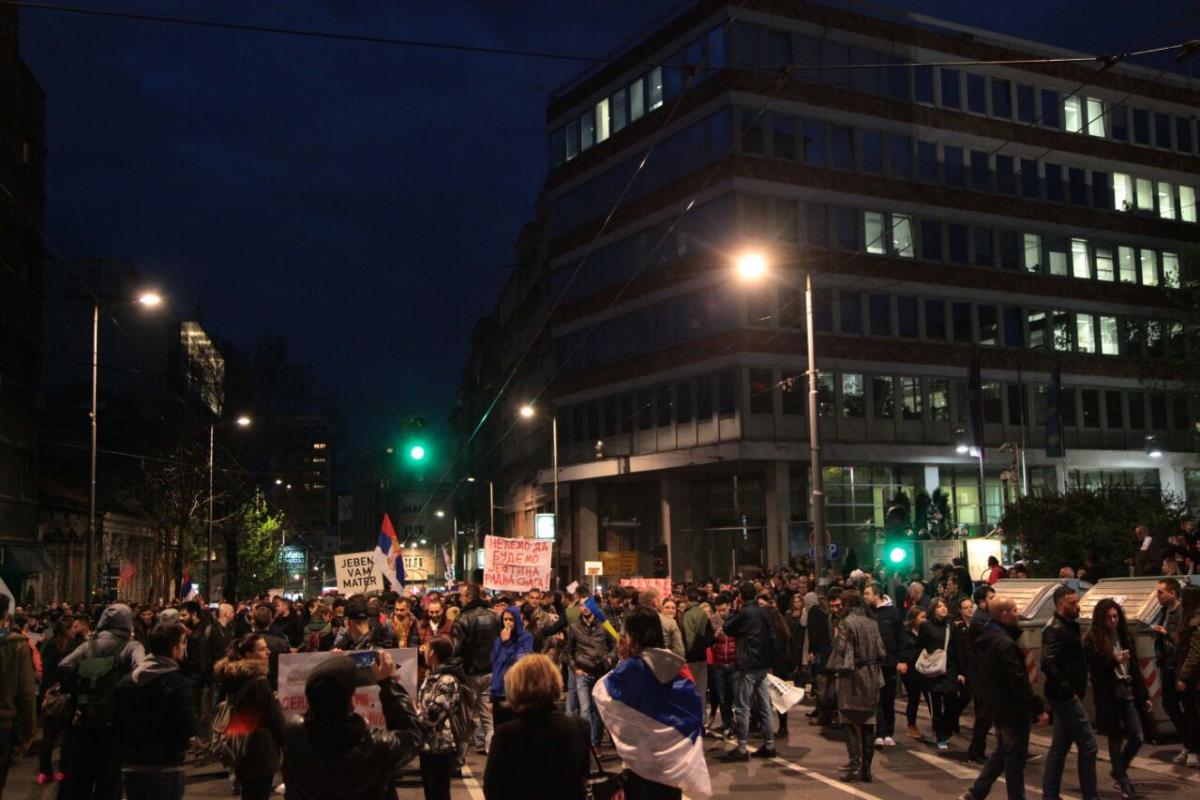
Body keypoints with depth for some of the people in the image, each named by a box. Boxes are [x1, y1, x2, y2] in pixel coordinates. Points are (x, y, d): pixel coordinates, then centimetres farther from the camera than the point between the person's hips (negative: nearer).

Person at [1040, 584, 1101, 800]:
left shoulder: (1069, 627, 13)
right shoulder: (1055, 630, -17)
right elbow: (1048, 664, -28)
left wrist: (1073, 690, 10)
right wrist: (1068, 691, -21)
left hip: (1065, 696, 10)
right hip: (1065, 696, -10)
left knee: (1060, 746, 13)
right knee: (1088, 746, -5)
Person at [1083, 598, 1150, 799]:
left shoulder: (1125, 636, 8)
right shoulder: (1092, 640, -7)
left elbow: (1135, 668, 11)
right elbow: (1093, 671, -9)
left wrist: (1145, 696, 10)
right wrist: (1114, 661, -22)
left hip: (1129, 694, 5)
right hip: (1109, 698, -4)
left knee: (1137, 738, 2)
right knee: (1116, 739, 3)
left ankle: (1118, 773, 26)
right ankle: (1123, 782, 18)